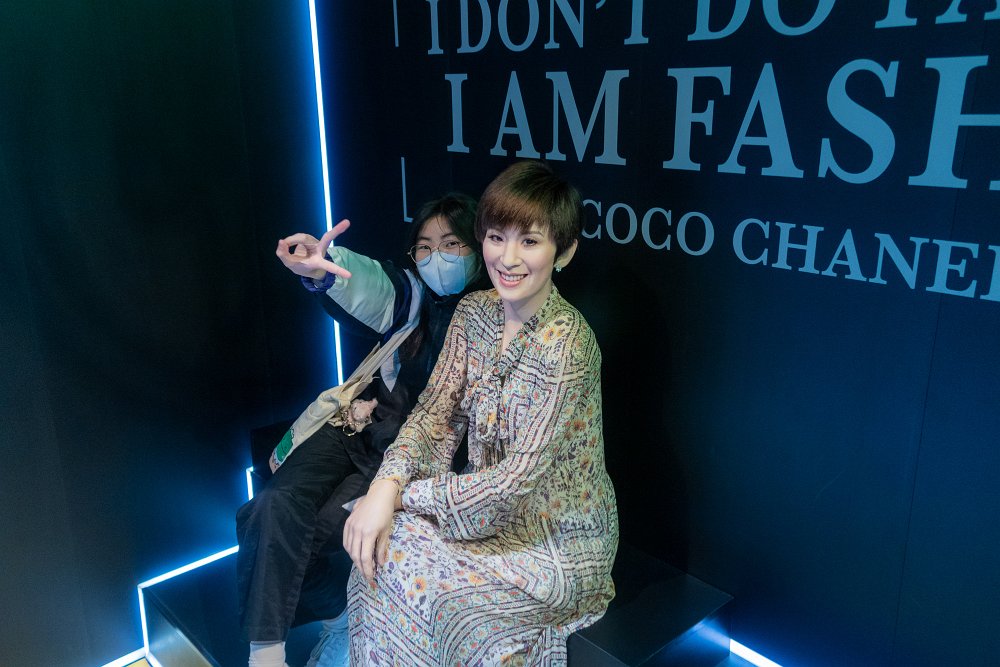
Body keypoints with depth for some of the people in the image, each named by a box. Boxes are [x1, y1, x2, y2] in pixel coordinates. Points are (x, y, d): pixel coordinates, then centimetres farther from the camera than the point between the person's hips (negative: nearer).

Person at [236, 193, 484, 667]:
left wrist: (380, 415, -8)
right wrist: (323, 271, -44)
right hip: (358, 427, 4)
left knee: (307, 534, -16)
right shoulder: (414, 295, 1)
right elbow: (371, 286, -22)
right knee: (274, 508, -18)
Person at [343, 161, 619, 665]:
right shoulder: (475, 310, -3)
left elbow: (519, 477, -25)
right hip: (492, 506, 6)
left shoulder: (564, 342, -26)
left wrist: (402, 495, -20)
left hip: (559, 536, -6)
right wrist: (386, 485, -20)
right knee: (380, 548, -13)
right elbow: (436, 411, -3)